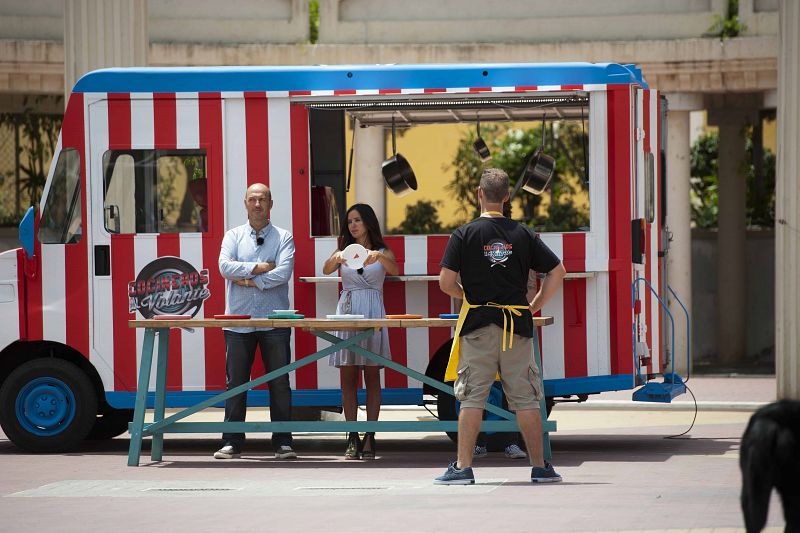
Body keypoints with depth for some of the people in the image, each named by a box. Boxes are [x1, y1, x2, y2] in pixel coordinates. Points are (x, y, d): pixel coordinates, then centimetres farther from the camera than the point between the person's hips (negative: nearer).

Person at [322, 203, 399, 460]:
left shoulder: (383, 252, 7)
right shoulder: (343, 251, 11)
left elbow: (395, 270, -13)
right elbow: (326, 270, -7)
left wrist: (379, 256, -32)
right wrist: (335, 259, -29)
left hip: (372, 313, -2)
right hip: (347, 312, 2)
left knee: (372, 376, -1)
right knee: (348, 377, 0)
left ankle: (370, 437, -1)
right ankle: (352, 438, 2)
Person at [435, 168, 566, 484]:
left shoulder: (464, 234, -4)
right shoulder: (523, 234, 3)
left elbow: (446, 283, -8)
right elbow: (557, 272, 5)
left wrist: (469, 296, 11)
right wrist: (535, 306, 11)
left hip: (478, 325, -2)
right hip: (517, 327, 2)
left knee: (472, 398, 2)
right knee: (525, 399, 6)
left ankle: (463, 467, 0)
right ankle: (540, 467, 10)